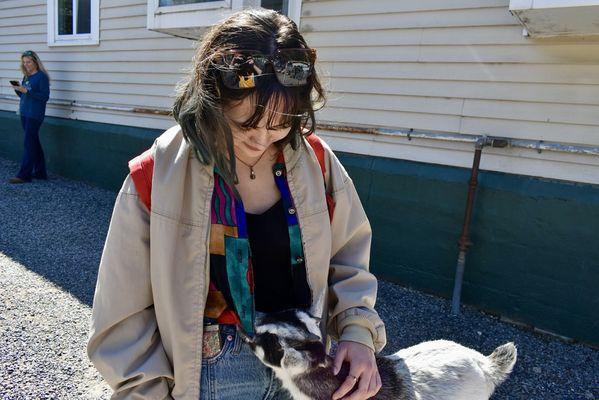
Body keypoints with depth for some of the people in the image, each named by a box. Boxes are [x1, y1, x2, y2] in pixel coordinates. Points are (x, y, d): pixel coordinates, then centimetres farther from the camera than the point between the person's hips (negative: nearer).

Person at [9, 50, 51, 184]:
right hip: (24, 113, 8)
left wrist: (27, 91, -20)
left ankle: (23, 175, -4)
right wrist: (17, 89, 0)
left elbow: (45, 96, -15)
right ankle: (40, 172, 18)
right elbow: (23, 96, 19)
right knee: (34, 143, 11)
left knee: (29, 144, -7)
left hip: (35, 115, -8)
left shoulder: (42, 76, -8)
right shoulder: (26, 77, 14)